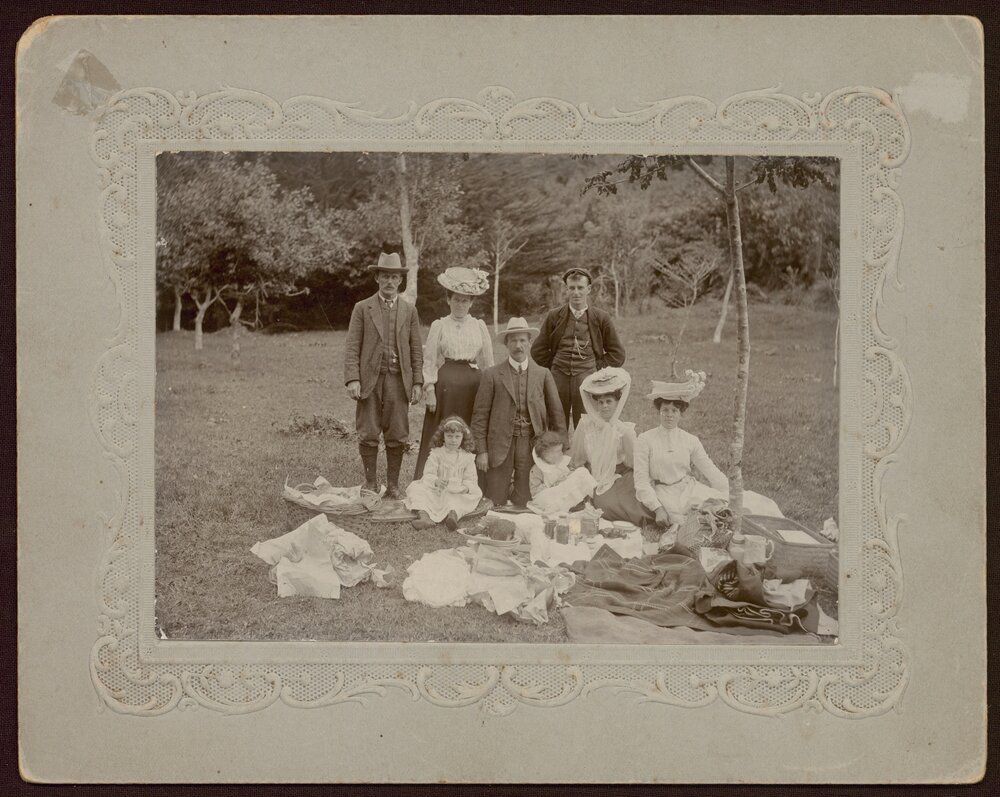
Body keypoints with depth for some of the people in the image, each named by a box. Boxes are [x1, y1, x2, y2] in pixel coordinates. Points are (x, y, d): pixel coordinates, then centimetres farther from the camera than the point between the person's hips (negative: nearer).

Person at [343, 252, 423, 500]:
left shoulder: (409, 311, 11)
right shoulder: (362, 309, 5)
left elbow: (416, 350, 11)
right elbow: (352, 347, 1)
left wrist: (417, 382, 3)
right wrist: (352, 379, -10)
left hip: (398, 381, 1)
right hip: (369, 380, -1)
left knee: (397, 437, 2)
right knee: (368, 435, 2)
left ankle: (393, 485, 11)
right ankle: (370, 484, 12)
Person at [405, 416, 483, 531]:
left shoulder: (467, 457, 9)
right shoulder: (436, 454, 6)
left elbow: (471, 480, 5)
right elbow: (428, 475, -5)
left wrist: (467, 487, -21)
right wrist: (436, 481, -29)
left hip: (458, 493, 0)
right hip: (436, 491, 0)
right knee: (416, 488, -24)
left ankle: (453, 512, -57)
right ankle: (424, 514, -50)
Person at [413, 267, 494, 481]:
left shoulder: (479, 326, 10)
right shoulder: (439, 326, 4)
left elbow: (488, 363, 13)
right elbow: (429, 361, 1)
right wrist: (429, 389, -8)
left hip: (474, 385, 2)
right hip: (445, 384, -2)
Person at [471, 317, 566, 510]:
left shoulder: (543, 374, 9)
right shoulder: (492, 375, 3)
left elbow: (556, 413, 9)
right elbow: (480, 415, 2)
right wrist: (481, 451, -4)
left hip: (532, 445, 1)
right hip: (500, 446, -1)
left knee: (524, 506, 0)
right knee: (495, 507, -2)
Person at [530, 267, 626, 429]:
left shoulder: (601, 318, 6)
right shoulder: (554, 316, 9)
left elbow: (617, 355, 12)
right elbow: (538, 351, 17)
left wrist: (596, 368, 3)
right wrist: (554, 367, 8)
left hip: (586, 380, -1)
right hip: (558, 380, 1)